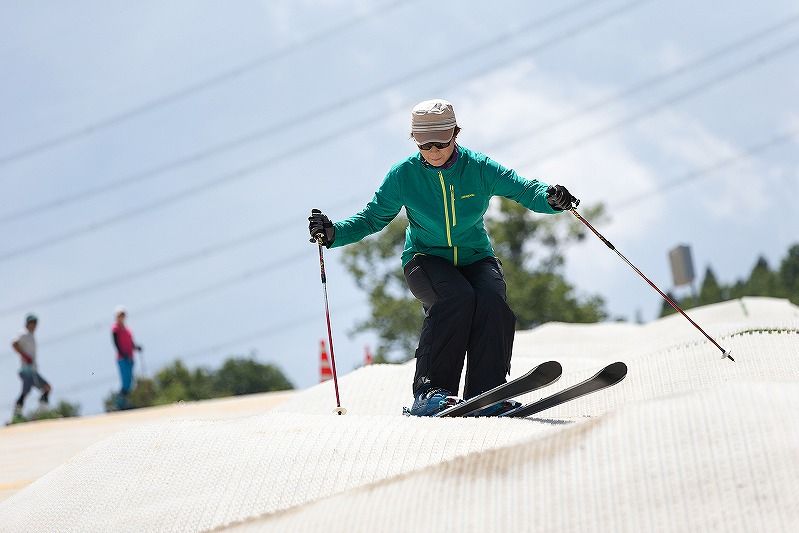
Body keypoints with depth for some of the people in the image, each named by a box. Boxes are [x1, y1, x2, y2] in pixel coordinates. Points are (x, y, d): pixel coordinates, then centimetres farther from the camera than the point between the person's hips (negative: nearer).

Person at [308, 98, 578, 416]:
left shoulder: (479, 169, -8)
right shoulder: (403, 175, -6)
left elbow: (525, 190, -12)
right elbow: (372, 218, 2)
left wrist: (551, 198, -35)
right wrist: (333, 233, -14)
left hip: (475, 258, 2)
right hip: (426, 259, -1)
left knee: (491, 300, -30)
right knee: (457, 297, -33)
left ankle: (486, 395, -27)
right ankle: (430, 391, -33)